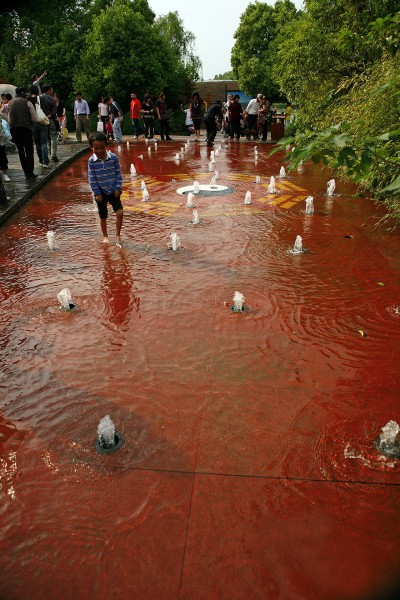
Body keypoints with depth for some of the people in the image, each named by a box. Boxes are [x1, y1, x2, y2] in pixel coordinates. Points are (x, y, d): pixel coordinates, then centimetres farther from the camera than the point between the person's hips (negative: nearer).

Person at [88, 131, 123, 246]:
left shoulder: (113, 157, -9)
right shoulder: (91, 161, -10)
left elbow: (118, 174, -2)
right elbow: (92, 179, -6)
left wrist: (118, 188, -7)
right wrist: (97, 193, -8)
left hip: (113, 191, 0)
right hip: (101, 193, 0)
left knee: (120, 212, -13)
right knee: (103, 216, 10)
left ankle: (118, 235, 4)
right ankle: (105, 236, 30)